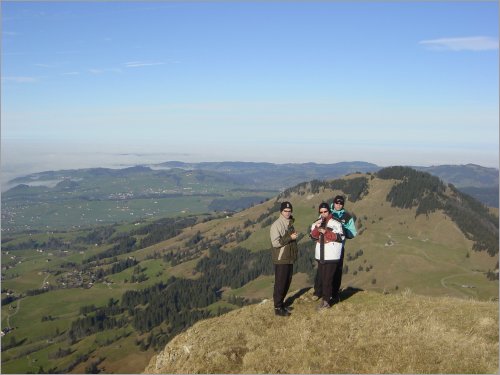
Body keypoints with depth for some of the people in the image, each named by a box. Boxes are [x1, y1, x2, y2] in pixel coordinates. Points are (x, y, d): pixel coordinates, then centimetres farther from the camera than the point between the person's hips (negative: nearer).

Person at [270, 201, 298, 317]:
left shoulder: (290, 223, 11)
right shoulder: (276, 225, -16)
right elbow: (275, 242, -23)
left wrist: (295, 249, 11)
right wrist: (290, 237, -21)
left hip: (289, 259, 8)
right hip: (281, 260, -8)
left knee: (287, 282, 15)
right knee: (280, 284, -2)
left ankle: (281, 303, 27)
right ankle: (278, 308, 7)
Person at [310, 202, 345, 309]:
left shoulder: (335, 223, -9)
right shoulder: (317, 223, 10)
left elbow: (340, 237, -15)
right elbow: (313, 236, 4)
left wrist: (325, 232, -20)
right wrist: (317, 227, -14)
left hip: (331, 256, -6)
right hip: (321, 255, 6)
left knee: (328, 279, -6)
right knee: (322, 278, 10)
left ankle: (326, 300, 2)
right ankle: (326, 298, 20)